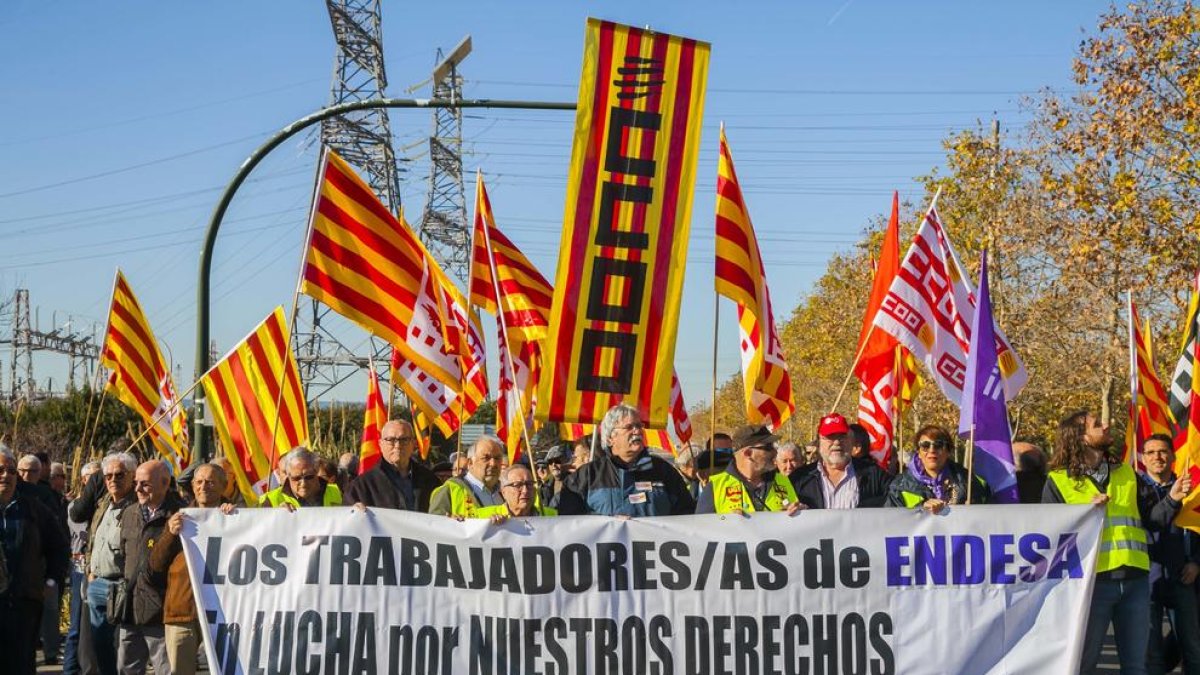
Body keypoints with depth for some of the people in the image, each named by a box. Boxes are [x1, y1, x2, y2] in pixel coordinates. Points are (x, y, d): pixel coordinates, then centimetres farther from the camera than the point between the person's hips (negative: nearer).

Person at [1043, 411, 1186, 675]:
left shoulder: (1126, 473, 16)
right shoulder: (1058, 481, 2)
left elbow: (1152, 518, 11)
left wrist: (1171, 500, -6)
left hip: (1135, 579, 4)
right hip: (1092, 579, -4)